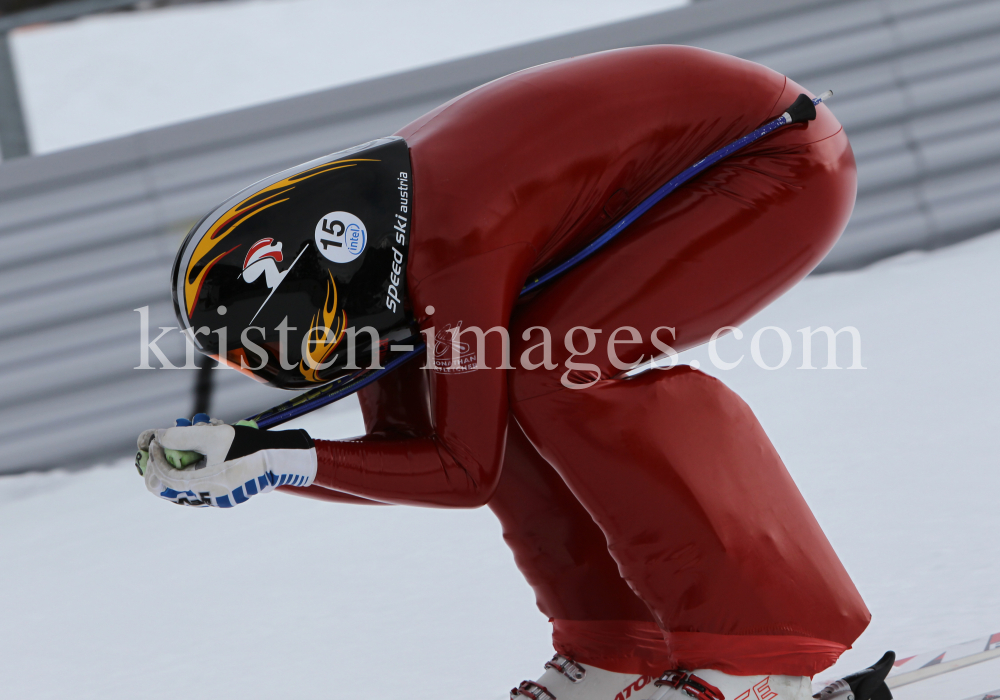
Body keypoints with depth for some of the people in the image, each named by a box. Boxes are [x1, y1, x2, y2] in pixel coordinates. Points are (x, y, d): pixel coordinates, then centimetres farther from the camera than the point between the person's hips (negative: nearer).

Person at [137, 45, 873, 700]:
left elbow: (463, 472, -20)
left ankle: (758, 639, -17)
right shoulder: (379, 218, 0)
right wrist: (243, 458, -6)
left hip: (785, 159, -9)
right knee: (493, 388, 0)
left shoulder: (449, 243, -28)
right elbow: (407, 450, 6)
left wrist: (278, 458, -22)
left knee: (560, 366, -22)